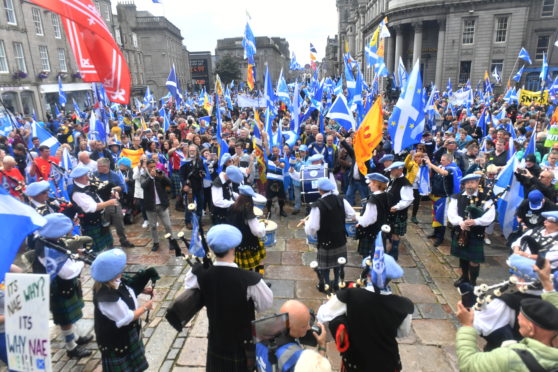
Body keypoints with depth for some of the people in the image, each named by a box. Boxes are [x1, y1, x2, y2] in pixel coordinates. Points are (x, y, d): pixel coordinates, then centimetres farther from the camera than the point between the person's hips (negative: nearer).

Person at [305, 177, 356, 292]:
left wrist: (306, 225, -2)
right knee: (338, 262, 23)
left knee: (324, 264, 15)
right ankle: (336, 284, 40)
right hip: (341, 239, 5)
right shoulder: (341, 200, -8)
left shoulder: (317, 205, -24)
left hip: (325, 241, -5)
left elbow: (312, 228, -24)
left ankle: (325, 286, 31)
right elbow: (352, 215, 1)